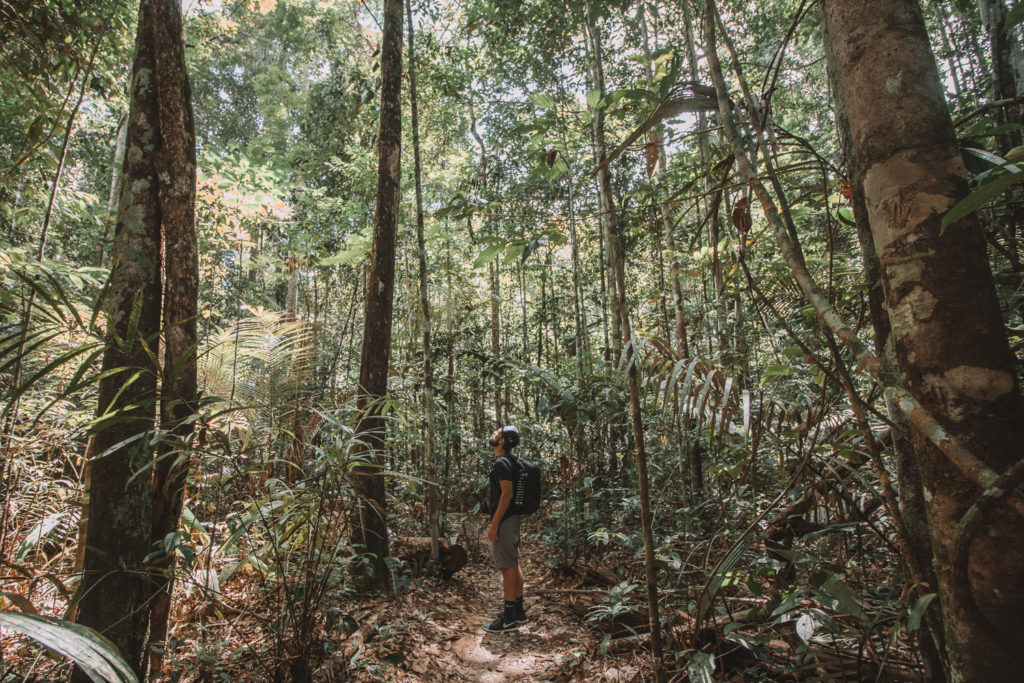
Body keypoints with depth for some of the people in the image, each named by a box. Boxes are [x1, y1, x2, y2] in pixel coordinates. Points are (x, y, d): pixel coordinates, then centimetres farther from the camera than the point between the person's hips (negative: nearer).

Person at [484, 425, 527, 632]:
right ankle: (518, 611, 25)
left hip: (505, 521, -10)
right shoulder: (508, 461, 14)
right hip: (513, 519, 10)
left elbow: (507, 494, -23)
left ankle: (509, 618, 5)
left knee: (507, 566, -3)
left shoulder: (501, 462, -17)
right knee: (514, 564, 15)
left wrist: (494, 524, -21)